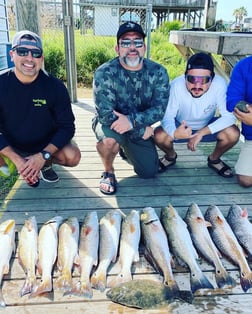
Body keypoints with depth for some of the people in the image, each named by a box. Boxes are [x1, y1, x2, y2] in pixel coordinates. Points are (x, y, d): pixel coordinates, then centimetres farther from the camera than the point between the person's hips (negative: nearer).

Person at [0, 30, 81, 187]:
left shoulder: (55, 86, -17)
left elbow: (67, 126, -16)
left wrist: (42, 156, -26)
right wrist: (17, 160, -27)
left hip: (46, 144, 0)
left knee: (72, 157, -26)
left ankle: (46, 164, 10)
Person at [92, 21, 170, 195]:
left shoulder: (158, 72, -12)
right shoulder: (104, 73, -22)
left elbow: (159, 109, -18)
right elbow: (105, 114, -28)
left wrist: (132, 121, -36)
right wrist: (142, 129, -23)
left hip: (141, 130, 4)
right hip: (110, 125, -3)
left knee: (150, 172, 4)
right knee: (110, 139, -38)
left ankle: (126, 149, 35)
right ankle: (108, 171, -3)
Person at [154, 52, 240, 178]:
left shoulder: (219, 84, -31)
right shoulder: (176, 86, -33)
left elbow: (229, 116, -27)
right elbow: (167, 116, -27)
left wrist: (202, 132, -38)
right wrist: (174, 133, -50)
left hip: (208, 126, 1)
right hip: (181, 126, 0)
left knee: (233, 133, -25)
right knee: (159, 135, -28)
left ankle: (214, 159, 9)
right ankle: (171, 156, 10)